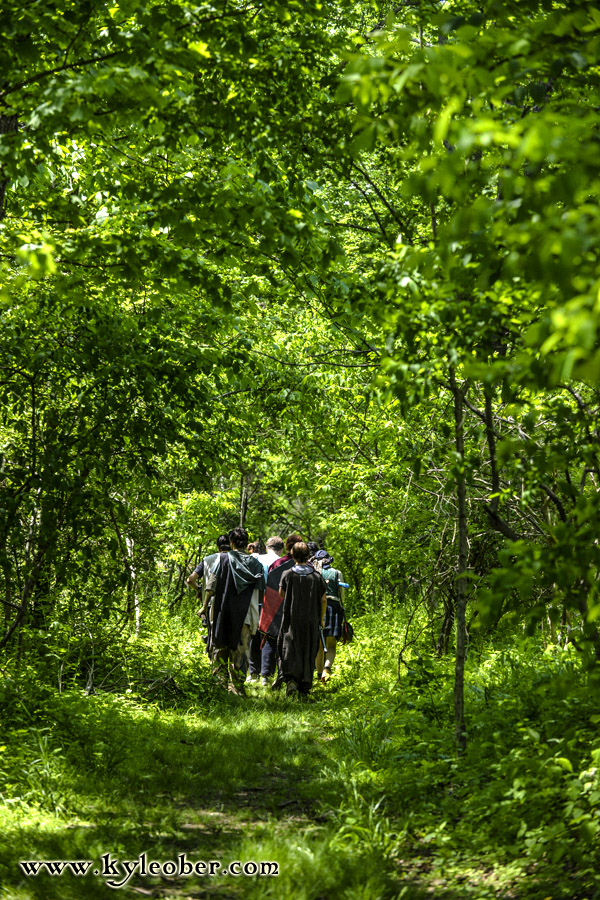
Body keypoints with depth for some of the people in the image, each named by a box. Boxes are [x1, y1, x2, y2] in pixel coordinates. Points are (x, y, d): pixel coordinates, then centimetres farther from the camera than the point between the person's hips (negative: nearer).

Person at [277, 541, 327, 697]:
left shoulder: (288, 574, -7)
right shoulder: (316, 576, -2)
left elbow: (281, 594, 6)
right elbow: (323, 599, 0)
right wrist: (321, 619, 12)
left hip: (291, 619, -2)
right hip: (311, 620, 2)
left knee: (289, 649, 1)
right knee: (309, 651, 10)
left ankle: (291, 678, -21)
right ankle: (305, 685, 13)